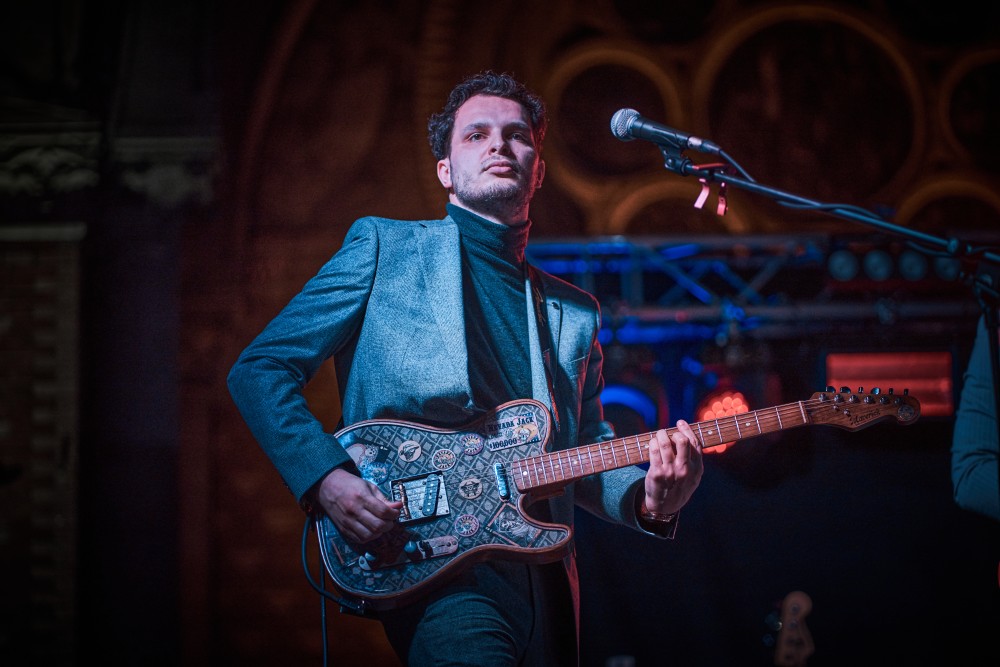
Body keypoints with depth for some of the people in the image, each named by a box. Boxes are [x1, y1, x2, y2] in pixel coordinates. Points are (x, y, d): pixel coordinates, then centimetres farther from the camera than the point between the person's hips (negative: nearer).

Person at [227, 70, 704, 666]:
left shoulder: (574, 311, 19)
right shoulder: (384, 248, 7)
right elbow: (259, 369, 4)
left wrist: (648, 499, -3)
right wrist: (325, 478, -11)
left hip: (542, 580, 5)